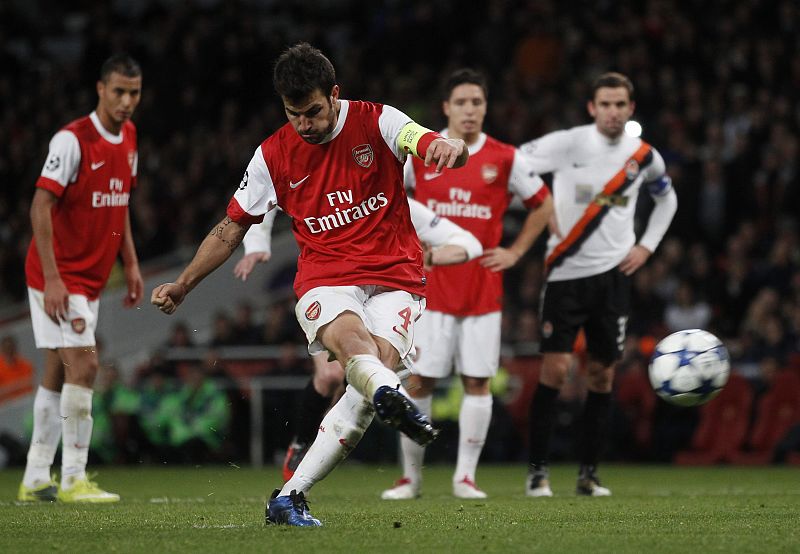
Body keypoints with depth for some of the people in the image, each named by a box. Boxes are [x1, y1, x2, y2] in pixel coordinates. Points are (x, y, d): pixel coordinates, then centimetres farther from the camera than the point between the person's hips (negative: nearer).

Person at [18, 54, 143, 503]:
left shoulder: (128, 137, 8)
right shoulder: (73, 140, -17)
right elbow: (41, 206, -19)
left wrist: (131, 264, 14)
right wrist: (52, 278, -24)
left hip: (90, 279, 8)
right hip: (59, 276, -8)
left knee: (58, 374, 10)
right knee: (83, 366, -16)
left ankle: (36, 479, 15)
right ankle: (73, 479, -13)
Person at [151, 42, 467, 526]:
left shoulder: (376, 122, -1)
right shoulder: (273, 155, 6)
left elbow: (441, 150, -17)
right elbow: (233, 227, 17)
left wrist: (452, 148, -43)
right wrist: (183, 285, 13)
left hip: (394, 278, -1)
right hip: (325, 280, 1)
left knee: (369, 385, -25)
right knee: (349, 335, -37)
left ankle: (290, 497, -19)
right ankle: (392, 397, -69)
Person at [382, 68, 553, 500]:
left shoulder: (506, 159, 2)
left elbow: (542, 205, 15)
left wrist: (515, 251, 6)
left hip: (484, 290, 1)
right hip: (431, 288, -1)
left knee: (478, 382, 0)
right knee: (419, 382, -2)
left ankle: (465, 476, 8)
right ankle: (411, 476, 8)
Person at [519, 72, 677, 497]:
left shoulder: (644, 156, 6)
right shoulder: (568, 143, -6)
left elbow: (666, 198, 24)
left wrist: (647, 246, 12)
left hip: (613, 272, 3)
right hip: (566, 270, -3)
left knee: (602, 374, 4)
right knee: (555, 366, -10)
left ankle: (588, 473, 12)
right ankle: (537, 471, -3)